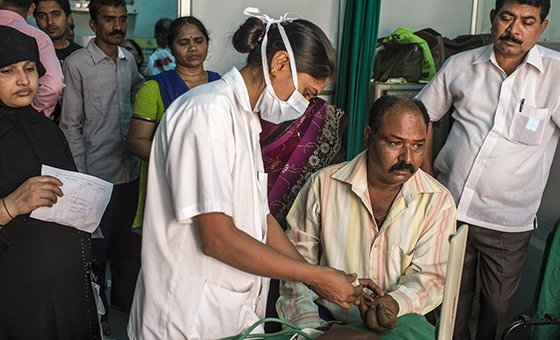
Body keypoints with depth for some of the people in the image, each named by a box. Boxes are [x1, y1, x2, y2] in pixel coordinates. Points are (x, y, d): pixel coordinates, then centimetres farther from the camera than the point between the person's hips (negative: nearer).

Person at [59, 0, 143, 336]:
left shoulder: (129, 59, 6)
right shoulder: (77, 63, -10)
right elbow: (71, 125, -10)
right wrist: (79, 176, -12)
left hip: (130, 168, 5)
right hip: (97, 171, -5)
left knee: (128, 238, 18)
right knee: (96, 244, 8)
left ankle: (125, 296, 37)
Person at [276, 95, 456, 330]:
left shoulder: (438, 202, 0)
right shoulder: (323, 185, -2)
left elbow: (430, 275, -2)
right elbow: (298, 257, 2)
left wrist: (396, 303, -23)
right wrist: (306, 320, -10)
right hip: (327, 318, -1)